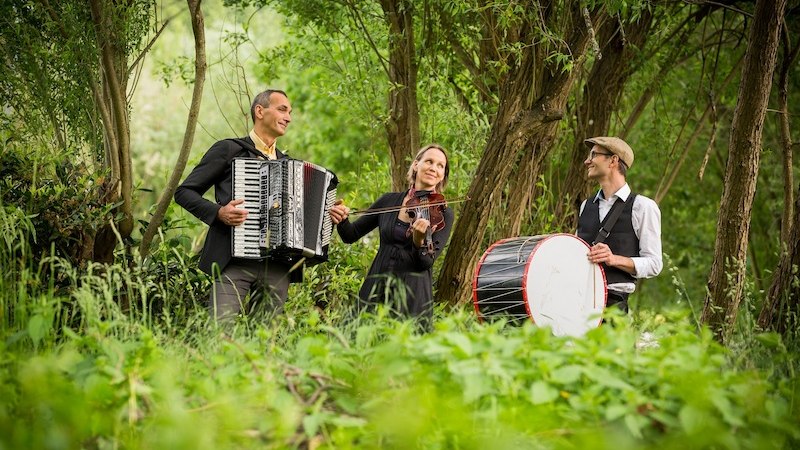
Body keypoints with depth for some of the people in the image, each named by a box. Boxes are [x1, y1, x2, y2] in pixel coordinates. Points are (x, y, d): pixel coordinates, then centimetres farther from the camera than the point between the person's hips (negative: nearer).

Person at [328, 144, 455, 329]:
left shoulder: (443, 214, 0)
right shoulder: (389, 201, 8)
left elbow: (427, 261, -9)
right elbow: (351, 235, 12)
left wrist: (419, 241, -29)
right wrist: (342, 220, -9)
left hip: (413, 299, -2)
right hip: (375, 291, 2)